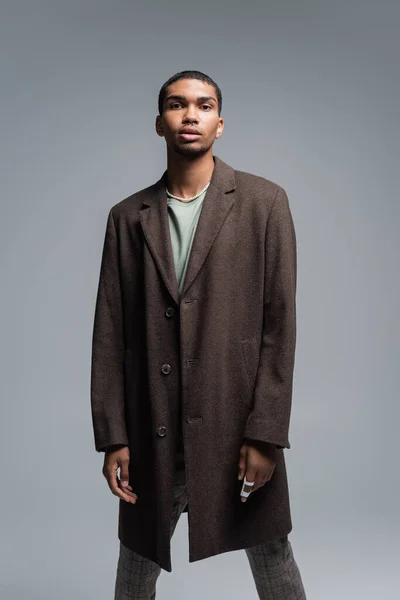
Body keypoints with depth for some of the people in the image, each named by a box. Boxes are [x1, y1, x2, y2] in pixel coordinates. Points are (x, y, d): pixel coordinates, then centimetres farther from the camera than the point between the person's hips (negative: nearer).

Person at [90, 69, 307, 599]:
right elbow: (110, 334, 4)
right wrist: (112, 437, 0)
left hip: (238, 427, -2)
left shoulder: (264, 203, -1)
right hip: (152, 435, 3)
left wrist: (266, 434, -9)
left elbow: (280, 323, -5)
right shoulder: (127, 217, 6)